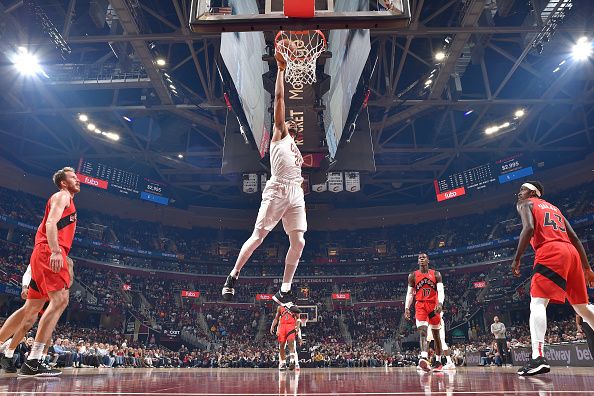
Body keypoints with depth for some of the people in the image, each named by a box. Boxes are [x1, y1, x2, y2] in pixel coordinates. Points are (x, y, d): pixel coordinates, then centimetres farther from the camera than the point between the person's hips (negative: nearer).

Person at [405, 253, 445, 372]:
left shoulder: (436, 274, 2)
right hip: (420, 306, -1)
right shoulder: (413, 276, 5)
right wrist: (406, 308, -6)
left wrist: (440, 303, -28)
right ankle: (424, 358, -33)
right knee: (422, 332, -18)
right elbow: (409, 293, 5)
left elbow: (441, 291, -10)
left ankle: (438, 362, 23)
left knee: (436, 334, 11)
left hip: (433, 306, 1)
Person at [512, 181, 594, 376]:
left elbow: (529, 228, -10)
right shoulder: (554, 208, 31)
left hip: (550, 253, -7)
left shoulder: (525, 204, 11)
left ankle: (538, 357, -30)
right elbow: (575, 238, 23)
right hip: (571, 252, 7)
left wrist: (516, 259, -10)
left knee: (537, 302, -14)